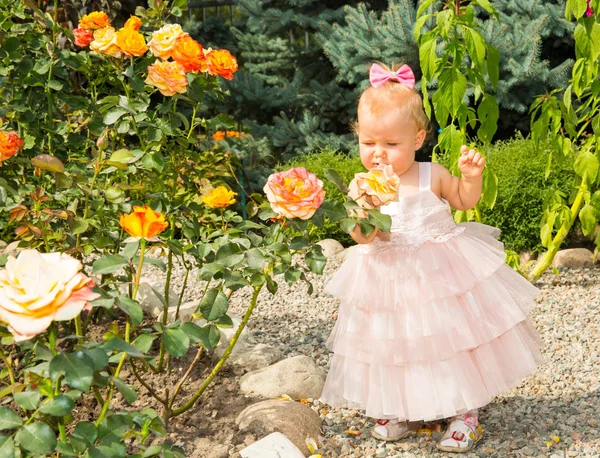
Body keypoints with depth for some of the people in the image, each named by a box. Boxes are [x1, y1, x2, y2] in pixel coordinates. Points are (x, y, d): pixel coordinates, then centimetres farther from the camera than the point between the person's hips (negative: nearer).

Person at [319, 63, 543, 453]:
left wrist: (471, 176, -8)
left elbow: (465, 201, 12)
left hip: (443, 275, 0)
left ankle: (466, 412, 22)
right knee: (397, 345, 11)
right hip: (390, 281, 1)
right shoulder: (362, 186, -7)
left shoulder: (432, 175, -5)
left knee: (455, 338, 5)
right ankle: (402, 410, 31)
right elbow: (362, 236, -15)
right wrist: (363, 210, -35)